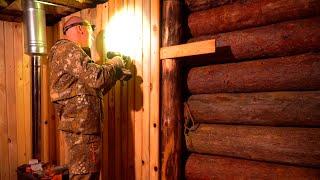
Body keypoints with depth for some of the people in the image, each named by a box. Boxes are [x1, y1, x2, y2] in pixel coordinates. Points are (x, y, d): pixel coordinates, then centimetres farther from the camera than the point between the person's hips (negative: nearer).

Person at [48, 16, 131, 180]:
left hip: (81, 122, 10)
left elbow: (94, 89, 22)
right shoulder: (67, 49, -9)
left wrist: (116, 75, 14)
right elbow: (96, 77, -22)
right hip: (81, 123, -10)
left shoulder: (71, 51, 23)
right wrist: (115, 63, -4)